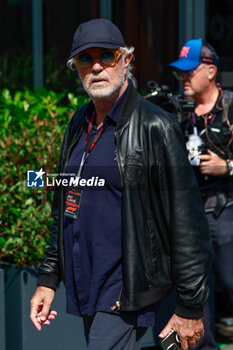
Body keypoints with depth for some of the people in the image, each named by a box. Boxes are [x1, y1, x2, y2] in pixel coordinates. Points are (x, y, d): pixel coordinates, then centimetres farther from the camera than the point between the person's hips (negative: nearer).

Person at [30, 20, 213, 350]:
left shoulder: (155, 128, -12)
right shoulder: (79, 124, 11)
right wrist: (48, 279, 16)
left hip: (126, 298, -7)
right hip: (84, 290, 7)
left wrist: (190, 308, -14)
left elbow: (186, 221, -13)